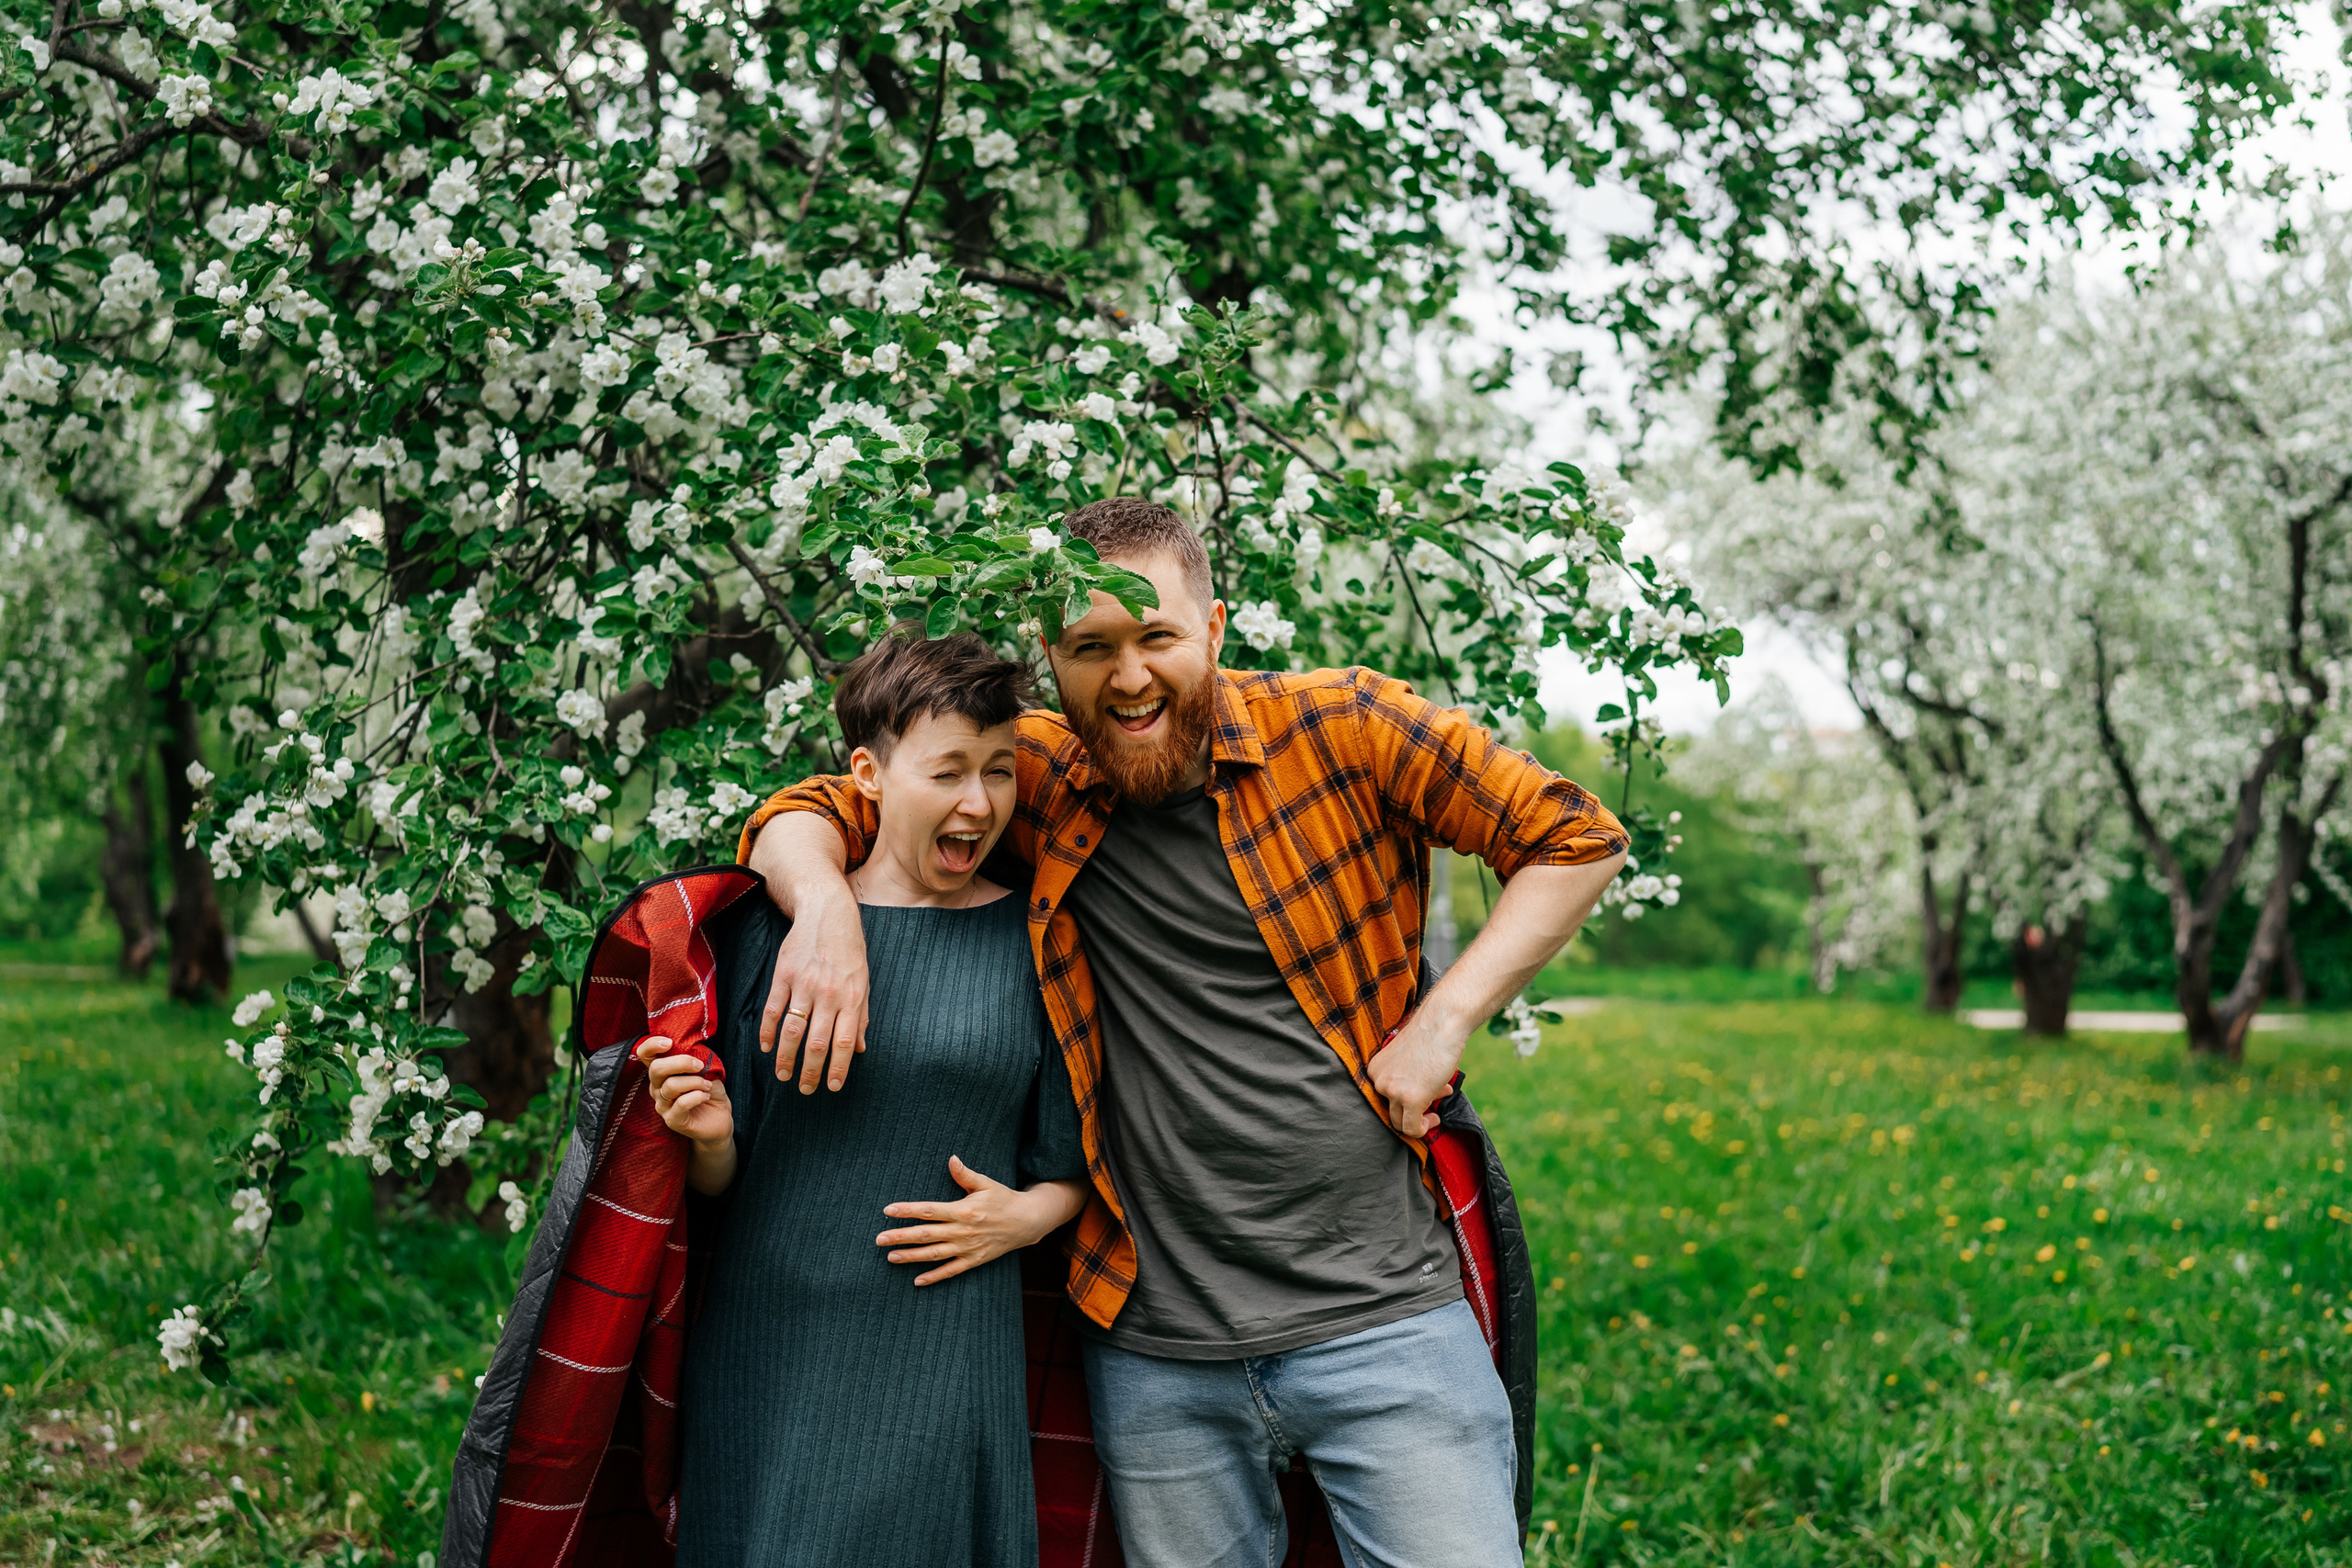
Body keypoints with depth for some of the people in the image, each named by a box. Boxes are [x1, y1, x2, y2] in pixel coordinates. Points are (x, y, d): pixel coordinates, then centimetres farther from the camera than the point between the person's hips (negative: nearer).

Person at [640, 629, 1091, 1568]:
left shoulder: (1033, 945, 2)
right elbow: (719, 1179, 9)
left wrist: (1022, 1217, -10)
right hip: (763, 1355, 1)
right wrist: (711, 1137, -12)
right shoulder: (777, 928, 2)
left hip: (942, 1360, 0)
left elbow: (1071, 1167, 10)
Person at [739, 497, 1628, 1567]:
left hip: (1380, 1320, -2)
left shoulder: (1341, 728, -5)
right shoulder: (1036, 776, 2)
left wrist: (1442, 1022, -8)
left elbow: (1575, 839, 2)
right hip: (1155, 1357, 2)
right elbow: (803, 815, 6)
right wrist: (824, 902, -17)